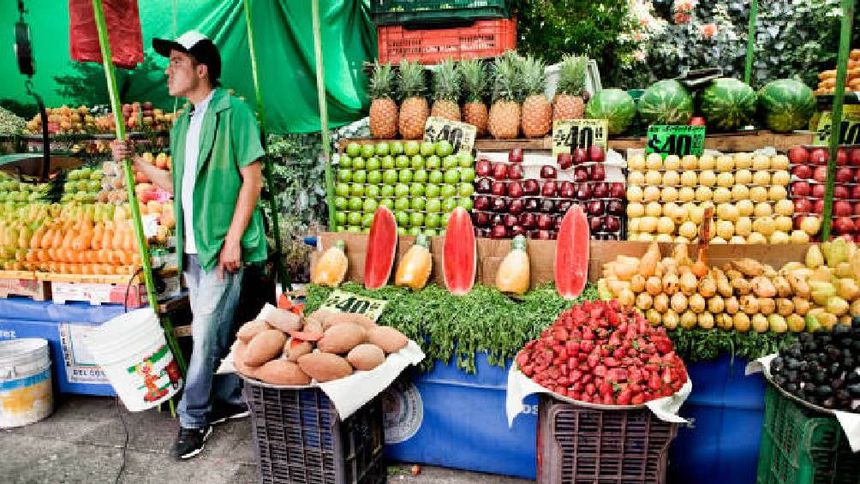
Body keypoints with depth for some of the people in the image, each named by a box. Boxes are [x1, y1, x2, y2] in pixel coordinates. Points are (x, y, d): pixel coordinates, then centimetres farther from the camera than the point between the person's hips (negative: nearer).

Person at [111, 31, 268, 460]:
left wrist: (233, 239, -17)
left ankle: (192, 418, 11)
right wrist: (135, 161, 10)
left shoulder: (232, 112, -8)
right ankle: (230, 400, 29)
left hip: (222, 245, -8)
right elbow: (178, 186, 20)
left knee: (205, 332, -2)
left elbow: (252, 179, -13)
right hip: (193, 246, 8)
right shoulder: (182, 123, 16)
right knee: (214, 330, 15)